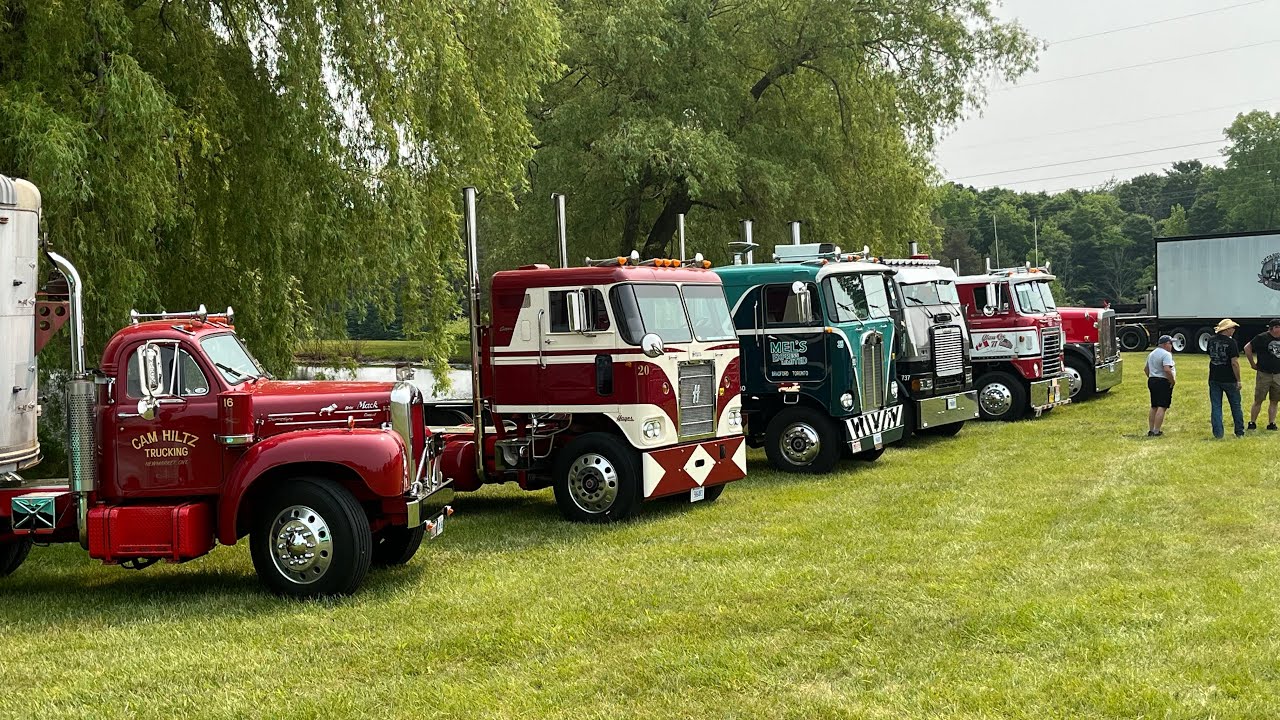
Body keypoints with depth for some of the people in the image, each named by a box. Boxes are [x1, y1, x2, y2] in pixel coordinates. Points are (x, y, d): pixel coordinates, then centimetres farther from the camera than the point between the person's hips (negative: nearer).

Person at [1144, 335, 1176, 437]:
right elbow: (1167, 370, -26)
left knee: (1154, 407, 15)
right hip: (1163, 382, -9)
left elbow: (1146, 369, 23)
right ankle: (1156, 431, -11)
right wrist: (1173, 381, -16)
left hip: (1152, 381, 9)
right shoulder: (1166, 354, -14)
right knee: (1162, 407, -7)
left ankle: (1150, 430, 17)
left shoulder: (1152, 354, 15)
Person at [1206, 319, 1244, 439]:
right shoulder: (1231, 342, -15)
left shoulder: (1211, 340, 2)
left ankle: (1218, 434, 4)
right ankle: (1239, 432, 19)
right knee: (1236, 406, 12)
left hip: (1214, 378, 4)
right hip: (1229, 379, -4)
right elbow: (1234, 363, -17)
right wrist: (1238, 380, -12)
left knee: (1215, 407, 7)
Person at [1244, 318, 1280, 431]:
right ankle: (1252, 423, 8)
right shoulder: (1262, 338, -7)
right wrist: (1252, 364, -4)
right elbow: (1247, 348, -5)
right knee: (1258, 400, 0)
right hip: (1264, 374, -5)